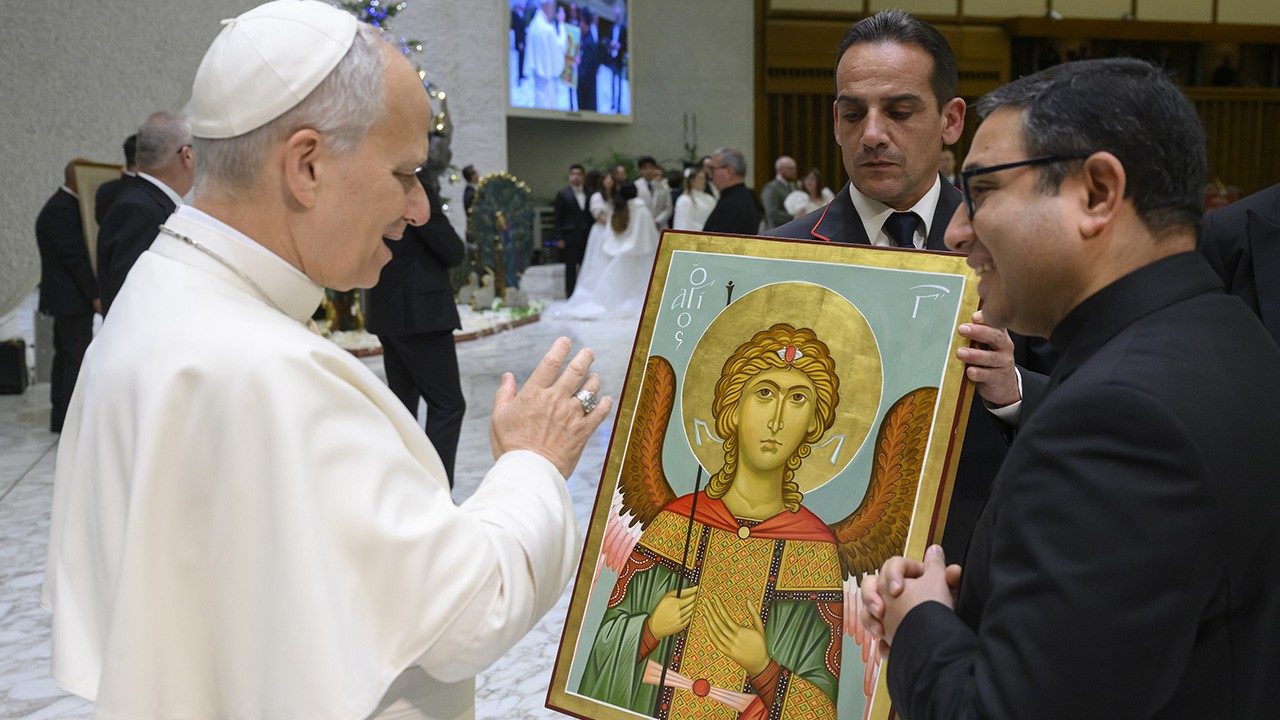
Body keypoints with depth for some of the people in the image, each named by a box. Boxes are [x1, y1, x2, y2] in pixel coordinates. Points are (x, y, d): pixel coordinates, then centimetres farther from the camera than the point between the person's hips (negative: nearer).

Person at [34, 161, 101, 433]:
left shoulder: (65, 206, 15)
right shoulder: (62, 210, -18)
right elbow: (75, 257, -21)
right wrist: (95, 295, -18)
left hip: (67, 297, 11)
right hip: (72, 298, -11)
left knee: (66, 355, 14)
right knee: (78, 356, -8)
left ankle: (60, 418, 21)